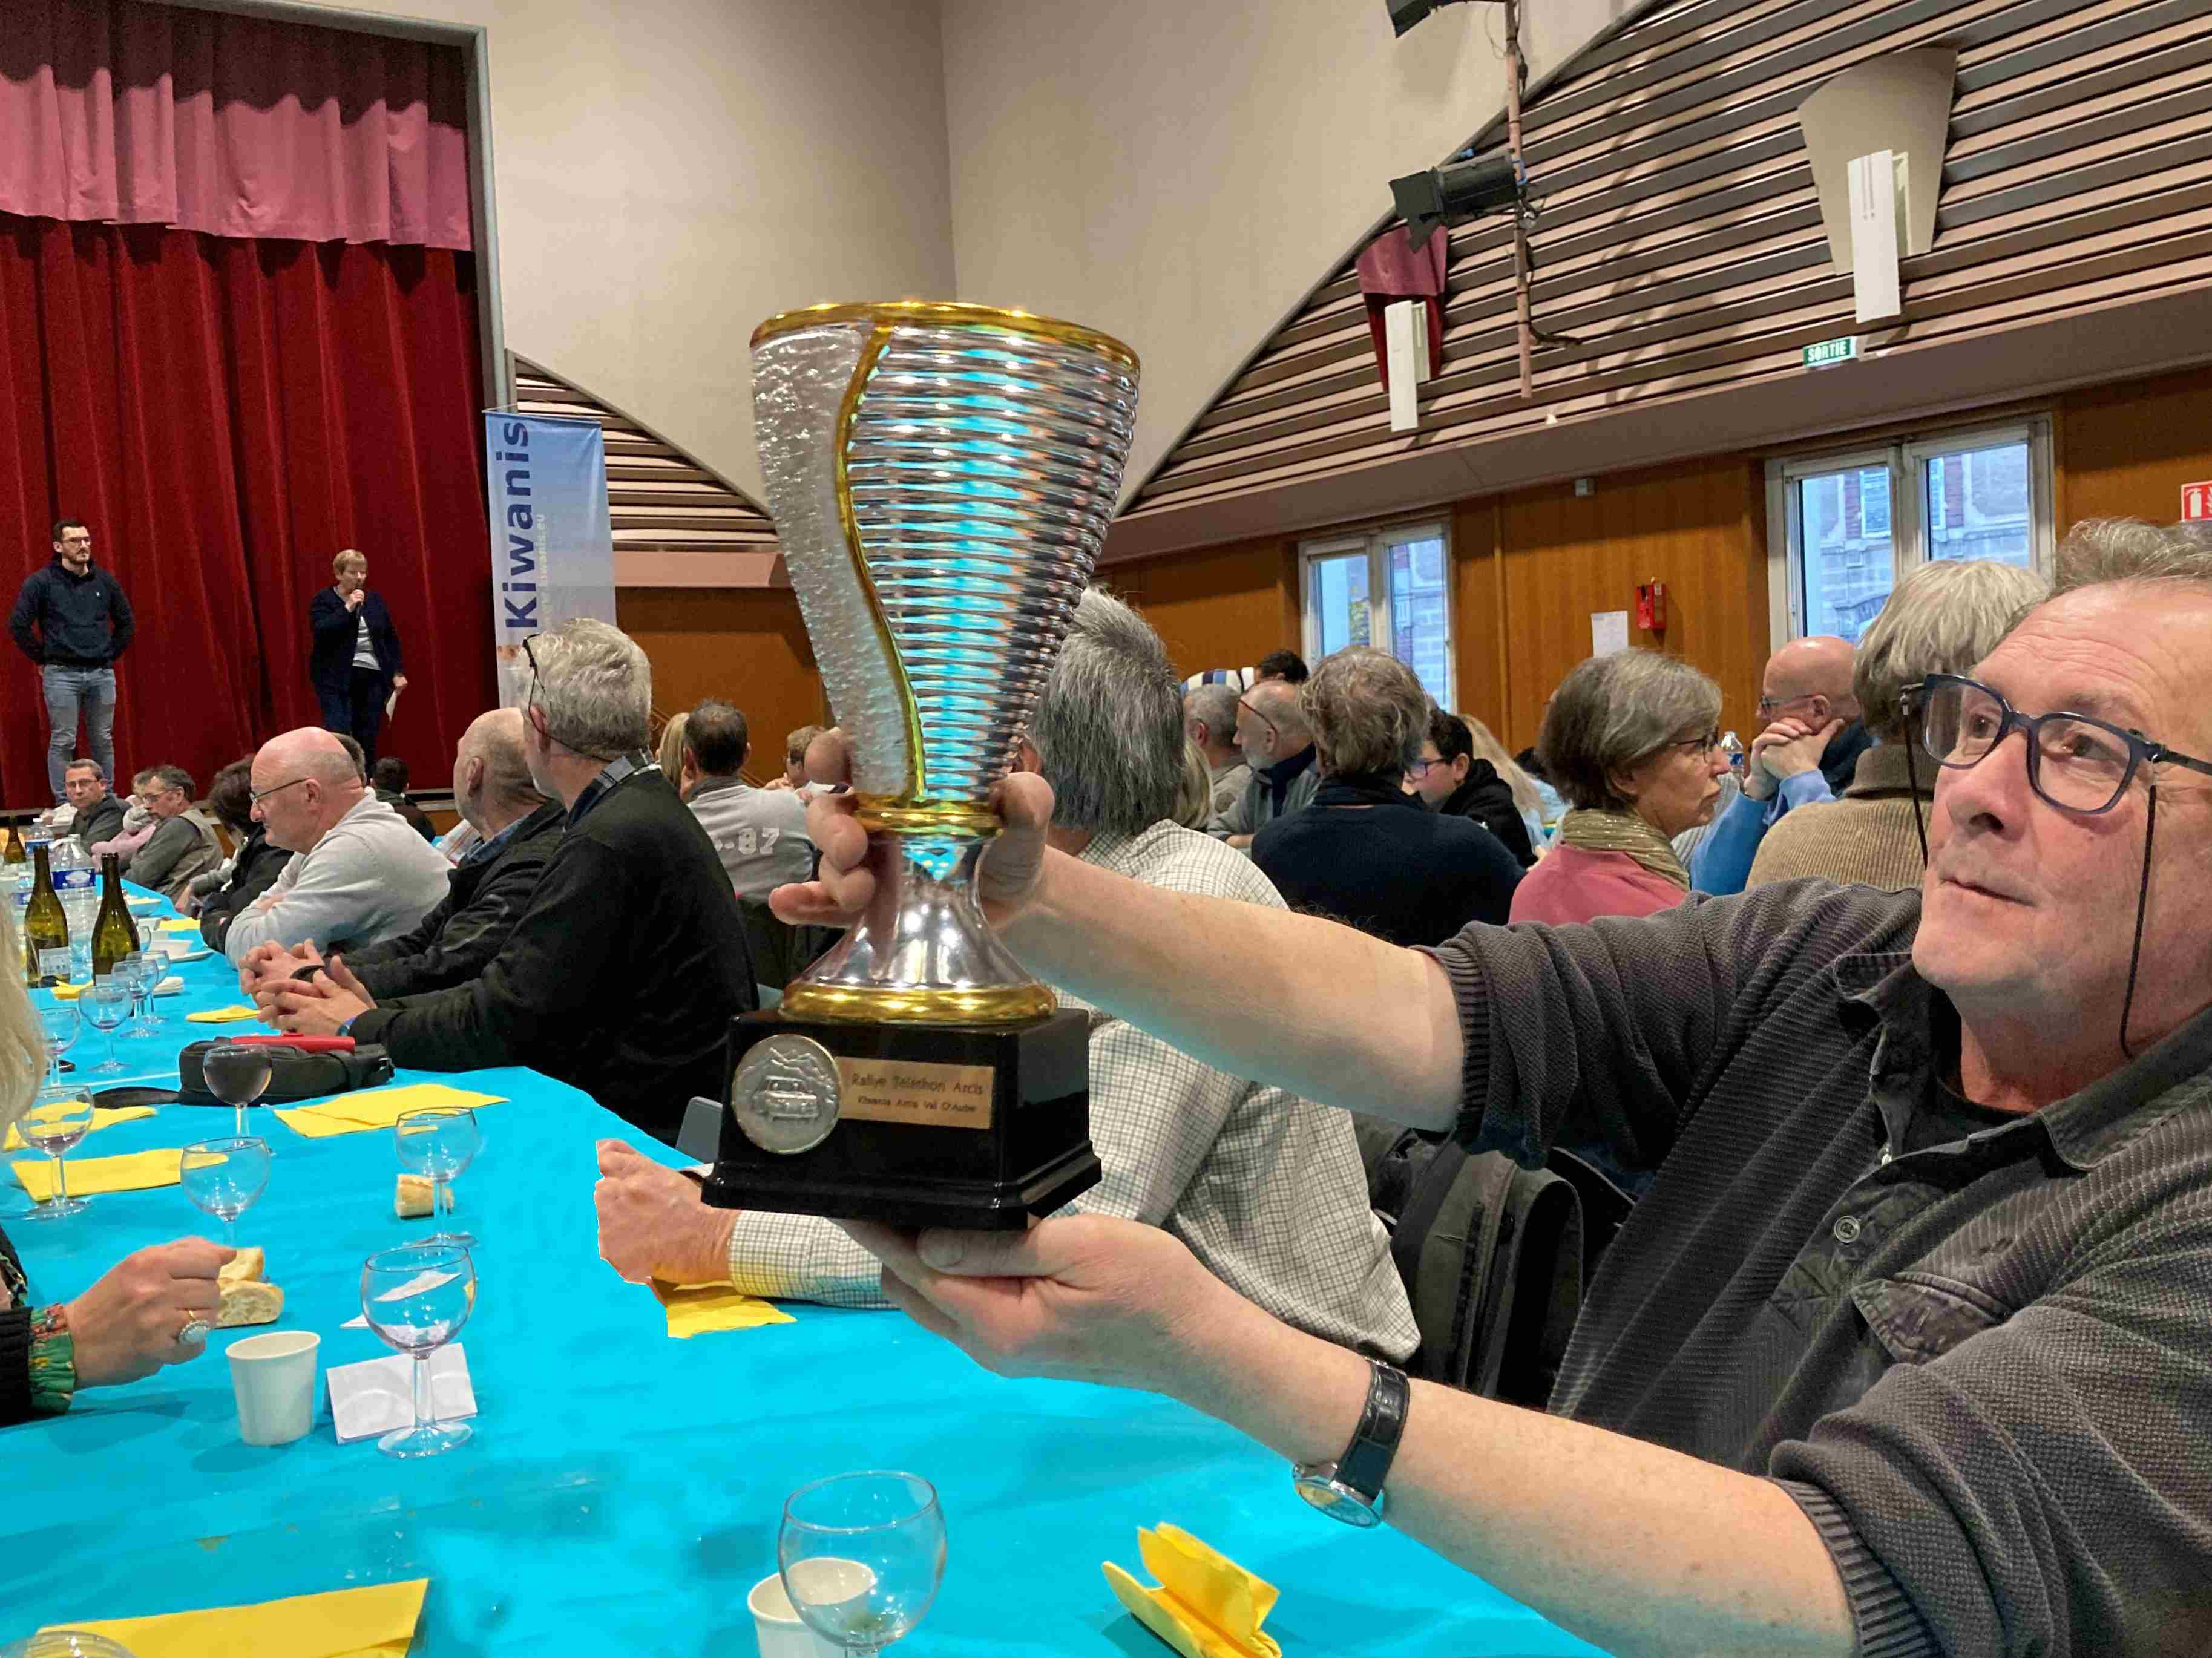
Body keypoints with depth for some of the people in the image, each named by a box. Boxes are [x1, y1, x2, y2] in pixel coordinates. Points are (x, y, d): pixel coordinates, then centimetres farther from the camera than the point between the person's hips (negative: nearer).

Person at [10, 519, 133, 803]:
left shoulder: (105, 581, 7)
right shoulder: (42, 582, -4)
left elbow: (126, 623, 18)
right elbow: (18, 624, -5)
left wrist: (111, 655, 11)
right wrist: (42, 659, -2)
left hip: (102, 674, 3)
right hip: (61, 675, -3)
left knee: (103, 742, 9)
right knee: (63, 742, 0)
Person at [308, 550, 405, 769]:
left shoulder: (375, 600, 12)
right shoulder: (323, 599, -1)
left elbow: (391, 637, 14)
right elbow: (320, 630, -17)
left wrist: (398, 671, 7)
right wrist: (348, 608, -17)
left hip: (373, 677, 4)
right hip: (336, 678, -4)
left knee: (368, 738, 3)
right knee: (339, 735, -13)